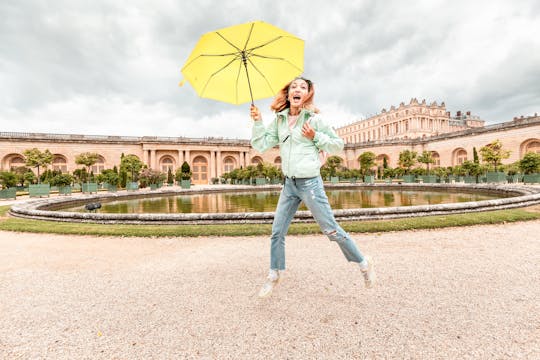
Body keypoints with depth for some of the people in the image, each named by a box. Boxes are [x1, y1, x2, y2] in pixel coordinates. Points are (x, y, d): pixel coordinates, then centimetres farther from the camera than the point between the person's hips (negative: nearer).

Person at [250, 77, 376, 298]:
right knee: (277, 232, 8)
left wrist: (315, 136, -13)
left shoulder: (314, 119, -4)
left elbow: (338, 145, 0)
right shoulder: (279, 120, 8)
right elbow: (260, 146, 4)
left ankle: (364, 263, 27)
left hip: (310, 183, -4)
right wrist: (257, 122, -5)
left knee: (331, 230, 3)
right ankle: (274, 275, 29)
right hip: (289, 184, 5)